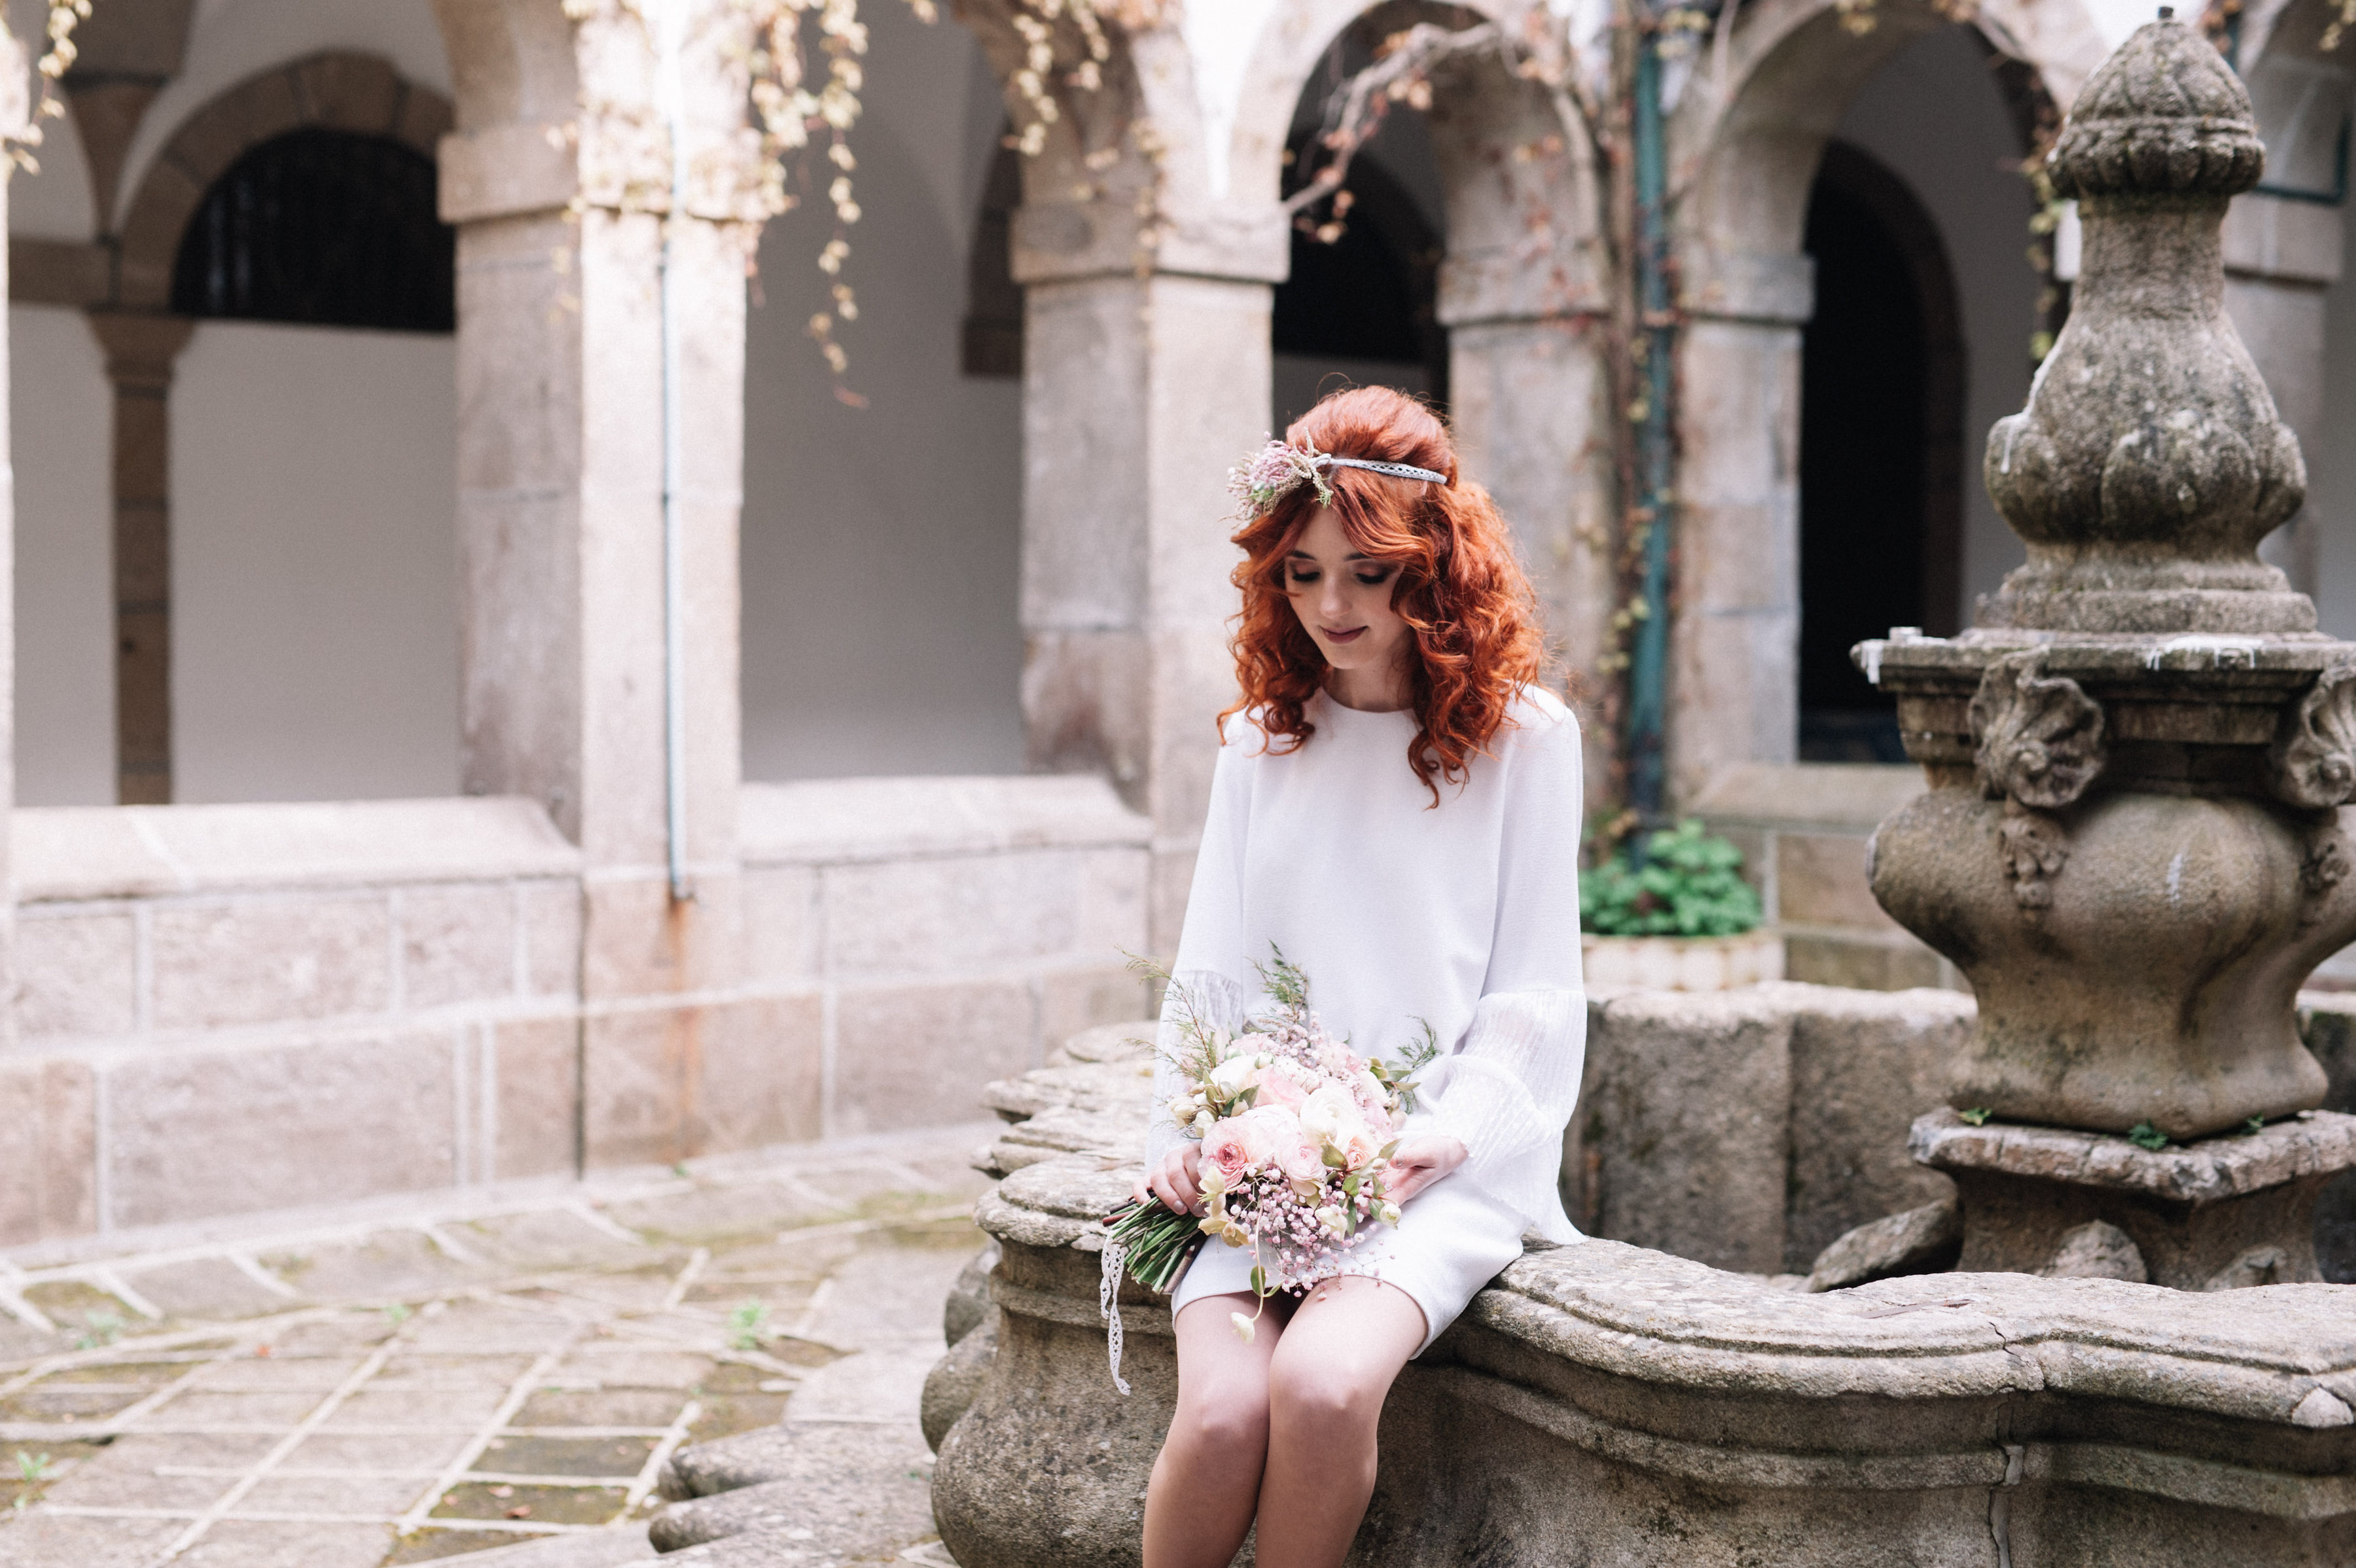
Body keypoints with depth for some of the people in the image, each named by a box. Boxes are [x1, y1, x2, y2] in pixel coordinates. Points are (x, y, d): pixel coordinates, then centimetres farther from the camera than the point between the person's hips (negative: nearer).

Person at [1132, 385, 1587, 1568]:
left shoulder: (1523, 737, 4)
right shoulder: (1259, 741, 14)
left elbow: (1534, 990, 2)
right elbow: (1210, 970, 13)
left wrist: (1451, 1130, -12)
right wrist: (1188, 1134, -2)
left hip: (1447, 1159, -2)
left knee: (1322, 1384, -30)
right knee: (1221, 1412, -25)